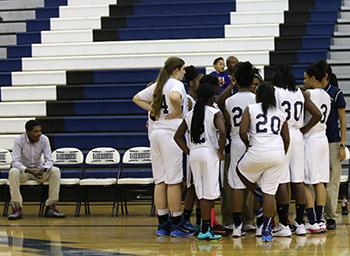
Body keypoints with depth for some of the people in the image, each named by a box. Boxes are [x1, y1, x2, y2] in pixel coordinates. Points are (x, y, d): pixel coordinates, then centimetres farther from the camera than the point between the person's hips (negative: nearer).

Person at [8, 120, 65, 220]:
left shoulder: (44, 139, -9)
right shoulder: (19, 140, -15)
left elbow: (49, 160, -10)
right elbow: (15, 162, -20)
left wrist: (43, 169, -33)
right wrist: (27, 170, -38)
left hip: (40, 170, 2)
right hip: (23, 170, -2)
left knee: (55, 171, -27)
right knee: (13, 172, -35)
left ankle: (50, 207, -24)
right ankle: (17, 208, -32)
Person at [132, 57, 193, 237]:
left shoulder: (158, 85, 16)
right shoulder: (176, 84, -8)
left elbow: (137, 98, 25)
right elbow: (174, 97, -31)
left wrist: (153, 110, 15)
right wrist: (178, 112, -15)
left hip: (156, 132, 8)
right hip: (171, 132, -8)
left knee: (160, 180, 9)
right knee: (174, 181, -3)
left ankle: (162, 224, 12)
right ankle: (176, 224, 0)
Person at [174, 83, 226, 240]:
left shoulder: (190, 115, 11)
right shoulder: (215, 113, -5)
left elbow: (178, 136, 12)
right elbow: (222, 132, -20)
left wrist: (188, 151, 14)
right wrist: (221, 151, -8)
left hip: (194, 154, 5)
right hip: (210, 152, -5)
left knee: (202, 194, 11)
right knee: (209, 193, -1)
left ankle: (207, 228, 14)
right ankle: (205, 230, -3)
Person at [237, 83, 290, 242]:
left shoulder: (250, 109, 6)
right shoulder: (280, 114, 17)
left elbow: (242, 131, -4)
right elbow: (286, 139, 19)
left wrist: (248, 144, 14)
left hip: (258, 152, -4)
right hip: (278, 153, 4)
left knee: (241, 170, 28)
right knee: (270, 192, 6)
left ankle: (258, 194, 17)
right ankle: (267, 231, 4)